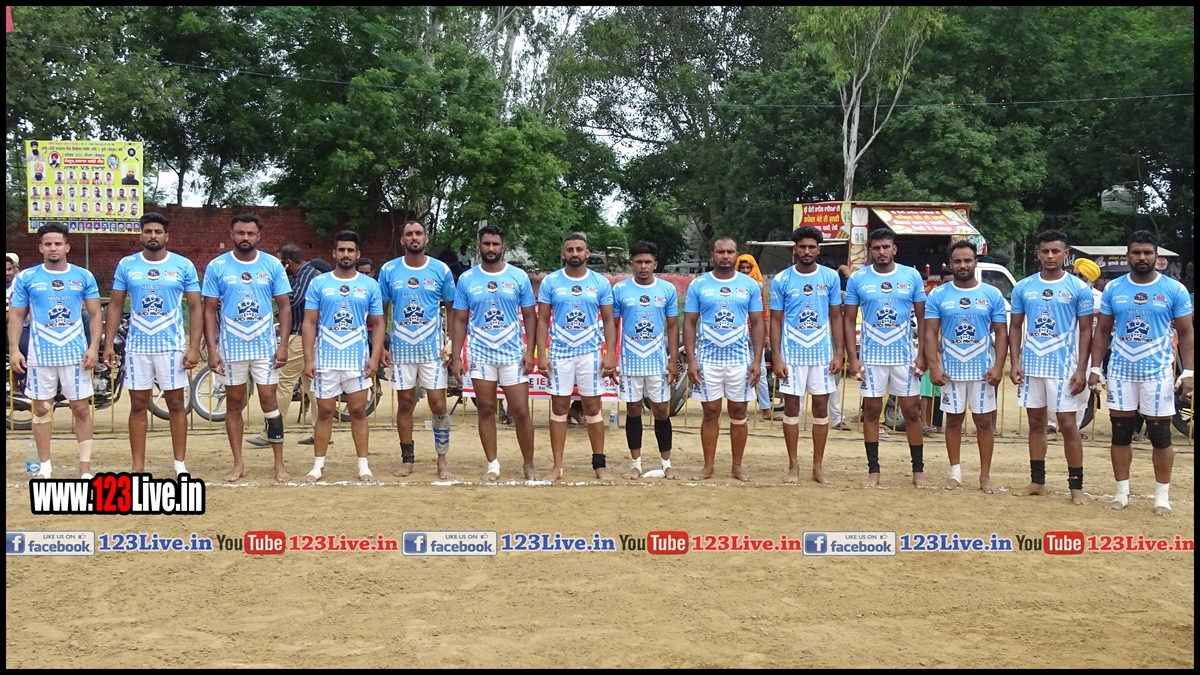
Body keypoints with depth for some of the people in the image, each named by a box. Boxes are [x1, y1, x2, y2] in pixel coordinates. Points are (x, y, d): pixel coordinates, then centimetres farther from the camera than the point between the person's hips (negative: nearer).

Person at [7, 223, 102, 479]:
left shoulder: (84, 277, 2)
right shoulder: (26, 278, 2)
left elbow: (95, 314, 4)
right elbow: (16, 316, 5)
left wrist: (94, 347, -6)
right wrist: (14, 349, -5)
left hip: (75, 353, 0)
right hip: (40, 354, 0)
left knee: (81, 409, 2)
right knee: (42, 409, 7)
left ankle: (85, 469, 7)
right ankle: (44, 467, 17)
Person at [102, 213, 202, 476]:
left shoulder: (183, 265, -2)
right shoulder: (126, 265, 3)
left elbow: (195, 308, -1)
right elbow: (115, 306, 8)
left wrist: (194, 347, -9)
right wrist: (108, 344, 0)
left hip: (172, 345, -1)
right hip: (137, 346, 2)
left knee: (176, 404, 3)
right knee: (138, 405, 6)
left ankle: (180, 465, 11)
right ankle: (138, 467, 12)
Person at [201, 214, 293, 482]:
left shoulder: (273, 265, -1)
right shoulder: (217, 266, -2)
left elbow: (284, 307, 2)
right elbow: (210, 311, 0)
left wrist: (283, 344, -7)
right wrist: (212, 349, -7)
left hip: (265, 346, 0)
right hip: (231, 347, 1)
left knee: (269, 402, 0)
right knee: (234, 404, 9)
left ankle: (279, 465, 5)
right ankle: (238, 464, 18)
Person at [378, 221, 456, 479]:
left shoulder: (441, 270, -1)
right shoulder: (388, 270, 1)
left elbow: (453, 310, 5)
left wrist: (452, 343, -5)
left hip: (433, 348, -1)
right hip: (401, 349, 1)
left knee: (438, 405, -2)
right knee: (405, 404, 8)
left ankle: (442, 460, 9)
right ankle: (407, 459, 19)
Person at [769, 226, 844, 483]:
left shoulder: (831, 278, 2)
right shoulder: (781, 280, -2)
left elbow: (836, 317, 6)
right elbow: (776, 321, 0)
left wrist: (839, 353, -2)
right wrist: (777, 357, -7)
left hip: (822, 352, 1)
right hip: (792, 352, -1)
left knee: (821, 407, 5)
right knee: (792, 407, 3)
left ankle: (818, 466, 13)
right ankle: (793, 465, 11)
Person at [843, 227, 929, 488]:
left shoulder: (912, 276, 0)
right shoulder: (858, 279, -1)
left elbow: (922, 317, 4)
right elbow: (848, 319, 2)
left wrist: (922, 354, -4)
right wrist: (852, 357, -5)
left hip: (905, 355, 0)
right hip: (872, 356, 0)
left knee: (911, 411, 4)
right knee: (871, 411, 5)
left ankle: (918, 469, 13)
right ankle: (873, 469, 13)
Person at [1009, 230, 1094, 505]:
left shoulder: (1078, 288, -2)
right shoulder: (1023, 287, 5)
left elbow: (1086, 330, -1)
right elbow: (1015, 327, 10)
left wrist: (1081, 369, -9)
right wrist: (1015, 363, -1)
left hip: (1064, 366, -3)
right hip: (1031, 365, 3)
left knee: (1067, 424, -2)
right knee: (1036, 423, 10)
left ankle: (1076, 486, 5)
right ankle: (1037, 481, 19)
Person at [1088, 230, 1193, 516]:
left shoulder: (1174, 289, -2)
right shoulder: (1113, 289, 3)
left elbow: (1186, 334, 1)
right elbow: (1102, 331, 9)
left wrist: (1188, 372, -8)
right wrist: (1095, 367, 2)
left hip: (1158, 372, -2)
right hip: (1120, 371, 2)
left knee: (1160, 434, 3)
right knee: (1120, 433, 7)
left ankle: (1162, 494, 13)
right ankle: (1122, 490, 18)